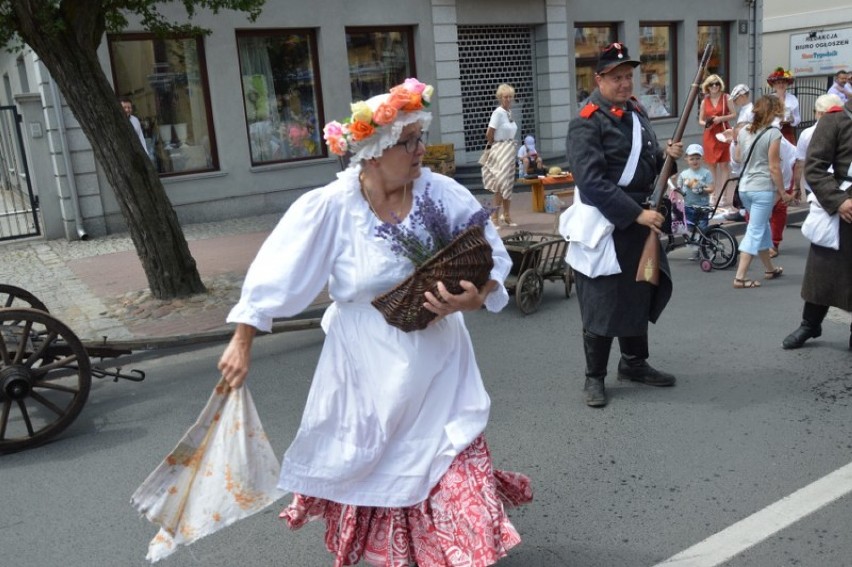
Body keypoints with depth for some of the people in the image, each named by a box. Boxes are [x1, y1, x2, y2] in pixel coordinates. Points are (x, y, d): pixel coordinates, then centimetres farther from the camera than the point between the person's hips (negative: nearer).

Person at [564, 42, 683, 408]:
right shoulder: (587, 123, -15)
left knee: (640, 292, 17)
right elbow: (592, 182, -23)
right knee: (602, 300, 0)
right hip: (605, 224, -8)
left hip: (641, 219, 8)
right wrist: (636, 214, -24)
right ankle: (594, 377, 15)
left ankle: (634, 363, 34)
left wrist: (666, 156, -3)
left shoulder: (636, 111, 10)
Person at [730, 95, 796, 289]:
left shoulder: (744, 131, 6)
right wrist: (782, 192, -5)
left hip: (744, 187, 7)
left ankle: (770, 269, 35)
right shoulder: (773, 133, -12)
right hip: (763, 188, -7)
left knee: (762, 227, 21)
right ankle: (740, 277, -5)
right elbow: (774, 167, -13)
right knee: (755, 232, -2)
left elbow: (738, 158, 15)